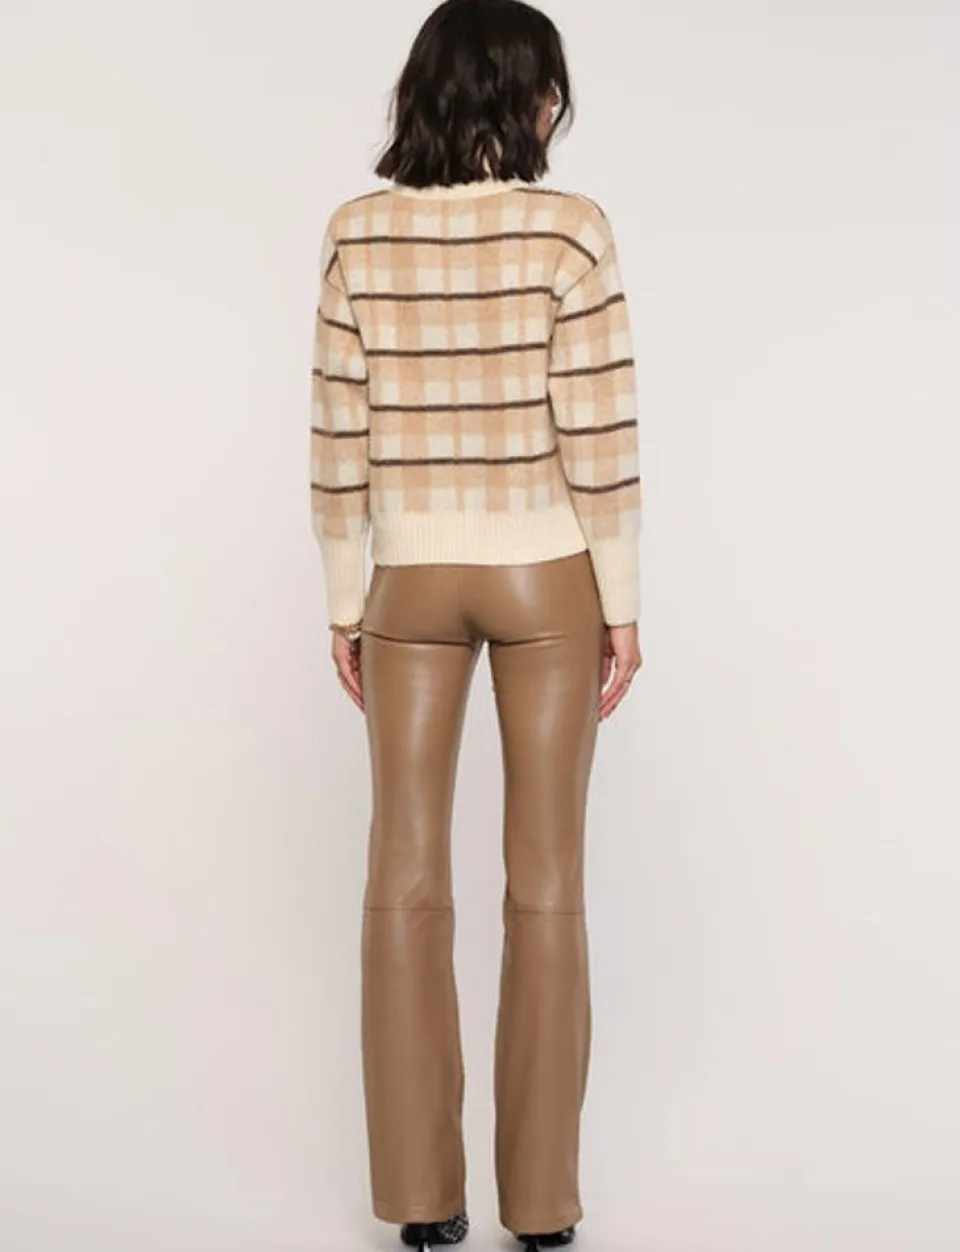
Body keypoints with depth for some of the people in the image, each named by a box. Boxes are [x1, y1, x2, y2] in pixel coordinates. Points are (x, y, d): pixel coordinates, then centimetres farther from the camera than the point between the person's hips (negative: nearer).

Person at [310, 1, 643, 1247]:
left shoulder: (359, 232, -4)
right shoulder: (570, 228, -12)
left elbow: (340, 440, -3)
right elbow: (599, 438, -13)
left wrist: (343, 603, 6)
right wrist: (623, 604, -3)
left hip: (412, 580, 2)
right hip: (544, 576, -2)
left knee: (407, 876, 8)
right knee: (546, 882, 7)